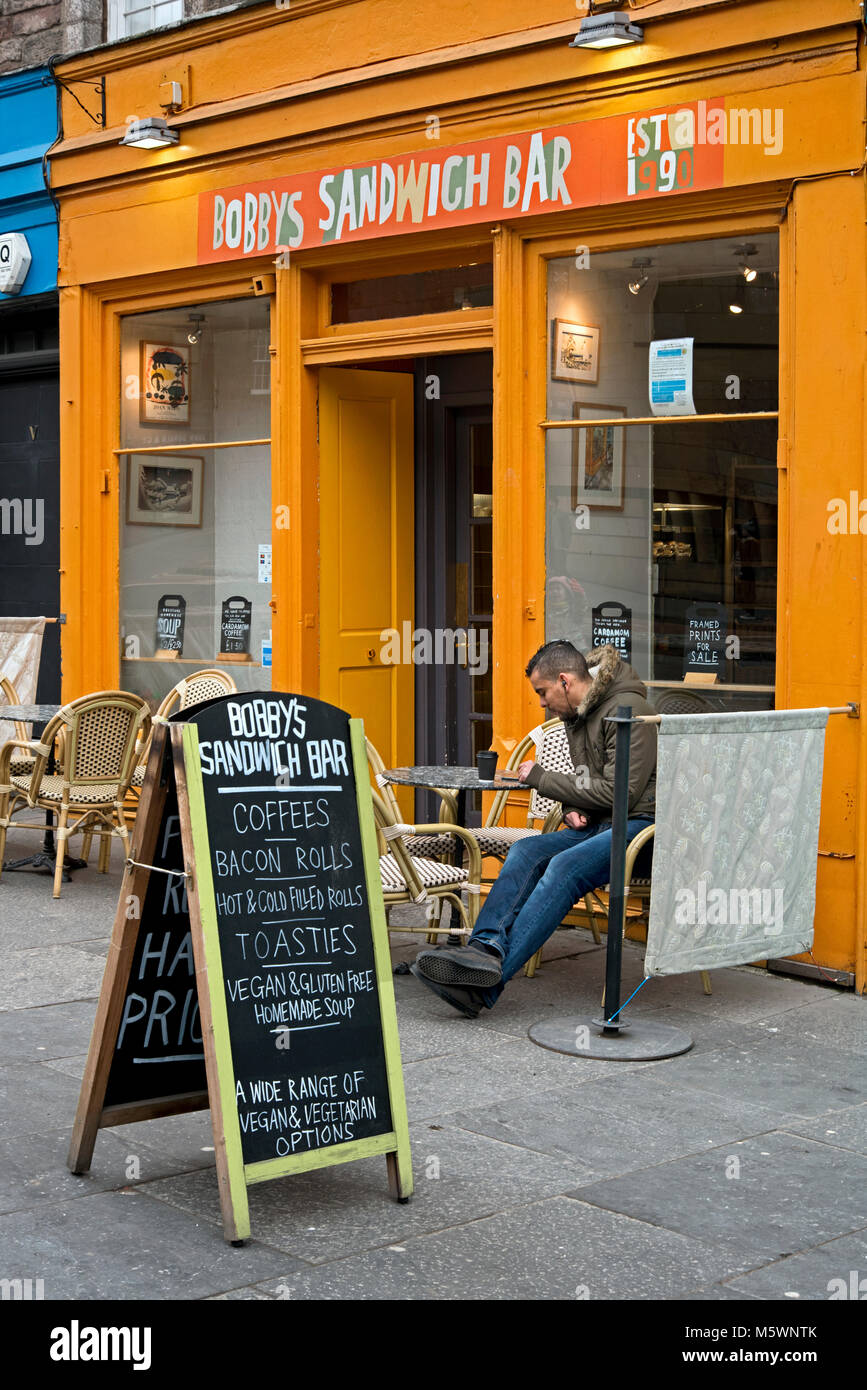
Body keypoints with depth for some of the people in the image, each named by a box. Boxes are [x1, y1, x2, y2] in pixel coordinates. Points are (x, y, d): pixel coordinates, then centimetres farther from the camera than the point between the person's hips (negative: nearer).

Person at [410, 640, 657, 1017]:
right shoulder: (577, 717, 15)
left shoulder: (627, 710, -13)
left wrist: (541, 779, -11)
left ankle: (487, 983, -39)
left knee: (565, 866, -31)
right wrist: (571, 808, 0)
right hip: (596, 827, 9)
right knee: (526, 851, -16)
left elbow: (620, 792, -18)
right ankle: (486, 948, -36)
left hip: (638, 826, -9)